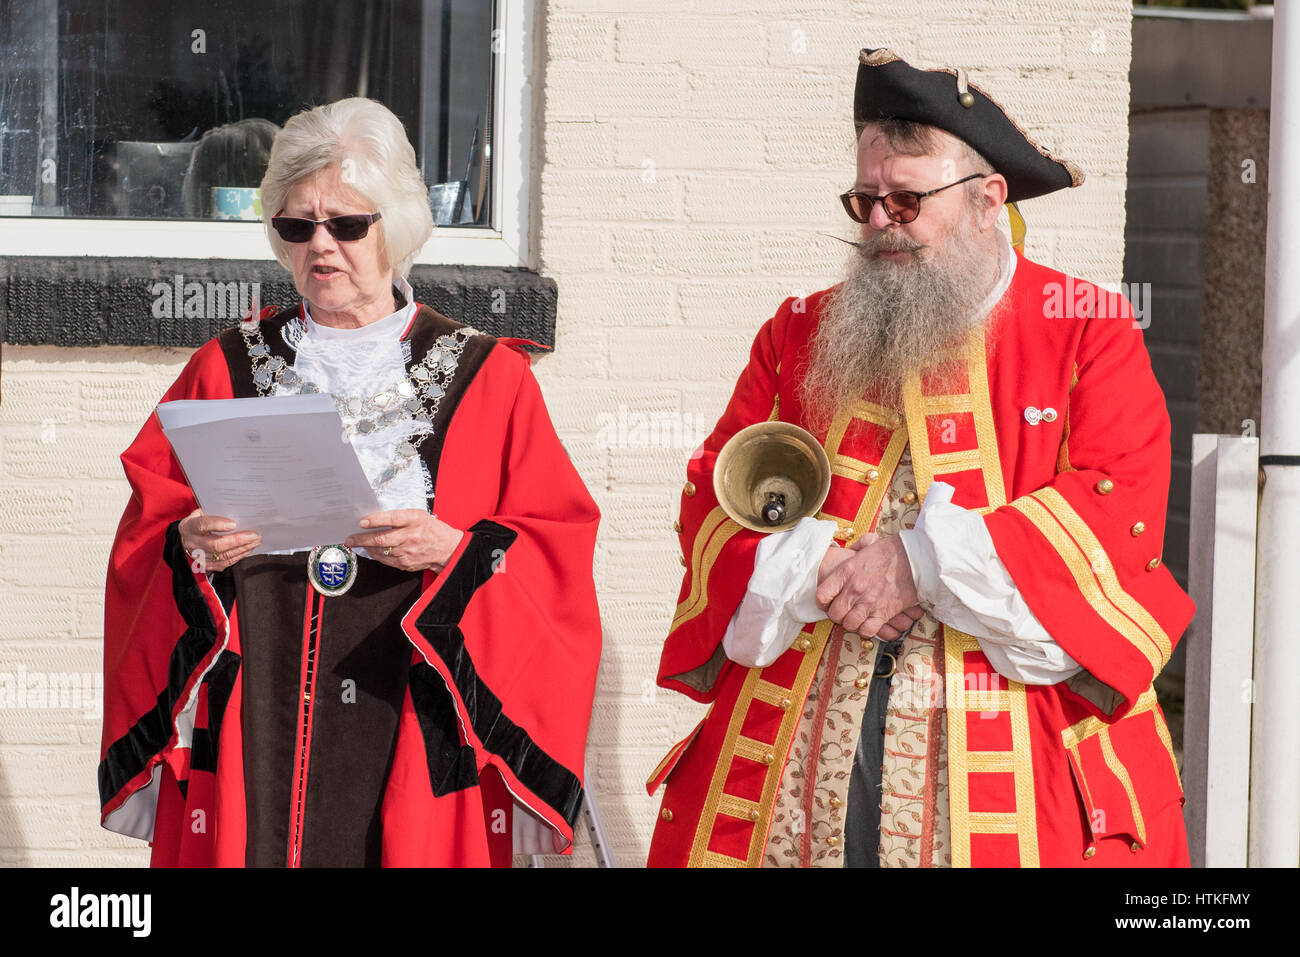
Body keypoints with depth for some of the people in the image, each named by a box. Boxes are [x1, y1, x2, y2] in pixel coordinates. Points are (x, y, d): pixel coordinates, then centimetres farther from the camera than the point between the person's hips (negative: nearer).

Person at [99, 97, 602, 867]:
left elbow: (555, 550, 1)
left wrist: (454, 549, -15)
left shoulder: (488, 379, 7)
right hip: (252, 724, 1)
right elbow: (147, 528, 10)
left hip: (413, 722, -1)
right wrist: (187, 547, -11)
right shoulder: (226, 370, 13)